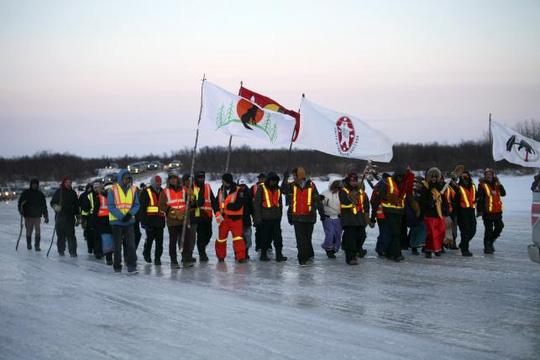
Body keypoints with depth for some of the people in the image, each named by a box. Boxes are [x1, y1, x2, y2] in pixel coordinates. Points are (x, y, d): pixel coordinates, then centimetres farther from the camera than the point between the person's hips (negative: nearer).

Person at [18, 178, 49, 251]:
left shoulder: (40, 194, 8)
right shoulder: (25, 193, 4)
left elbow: (44, 206, 11)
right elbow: (20, 202, 6)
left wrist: (46, 216, 8)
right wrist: (21, 210, -12)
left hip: (37, 216, 0)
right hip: (28, 216, 0)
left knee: (38, 231, -11)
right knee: (29, 231, 7)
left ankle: (37, 246, -9)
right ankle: (29, 244, 24)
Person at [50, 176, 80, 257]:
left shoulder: (73, 193, 13)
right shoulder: (58, 192, 5)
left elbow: (76, 205, 18)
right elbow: (52, 202, 8)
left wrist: (78, 217, 16)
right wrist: (56, 207, -15)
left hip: (70, 217, 1)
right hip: (60, 216, -1)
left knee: (71, 235, -9)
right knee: (61, 235, 2)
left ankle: (73, 251, -10)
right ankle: (61, 251, 14)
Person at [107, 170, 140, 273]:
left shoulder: (133, 190, 7)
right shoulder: (113, 190, -4)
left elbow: (137, 205, 8)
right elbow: (110, 206, -8)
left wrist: (130, 214, -10)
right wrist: (121, 216, -17)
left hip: (129, 221, 2)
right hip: (116, 221, -2)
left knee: (131, 244, -8)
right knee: (117, 245, 4)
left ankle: (132, 267, -11)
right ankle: (117, 267, 14)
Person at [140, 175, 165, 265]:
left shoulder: (162, 192, 16)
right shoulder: (147, 192, -1)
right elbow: (142, 207, -5)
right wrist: (143, 220, -11)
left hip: (160, 220, 4)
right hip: (150, 219, -4)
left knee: (159, 240, -1)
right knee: (150, 237, -2)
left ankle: (157, 258, 4)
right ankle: (146, 253, 25)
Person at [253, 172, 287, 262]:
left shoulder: (277, 189, 12)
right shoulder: (261, 188, -5)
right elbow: (256, 203, -7)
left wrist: (280, 215, 18)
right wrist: (257, 218, -10)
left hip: (276, 217, 4)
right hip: (265, 218, -4)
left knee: (278, 236, -1)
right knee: (265, 237, 3)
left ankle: (279, 254, 0)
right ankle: (263, 254, 14)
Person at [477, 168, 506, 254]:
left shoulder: (496, 184, 12)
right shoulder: (482, 185, -5)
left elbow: (503, 194, 3)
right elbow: (480, 198, -8)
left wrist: (499, 185, -10)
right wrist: (480, 210, -12)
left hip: (497, 211, 6)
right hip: (487, 211, -6)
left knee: (499, 227, 8)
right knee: (489, 230, -4)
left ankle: (491, 241, 27)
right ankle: (487, 246, 6)